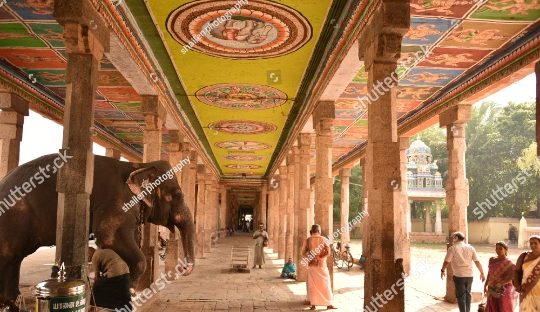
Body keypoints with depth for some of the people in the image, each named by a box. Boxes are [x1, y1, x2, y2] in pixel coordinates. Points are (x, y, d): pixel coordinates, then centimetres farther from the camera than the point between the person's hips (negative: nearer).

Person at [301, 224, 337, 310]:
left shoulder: (307, 240, -3)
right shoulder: (323, 239, -6)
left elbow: (303, 253, -2)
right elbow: (328, 252, -14)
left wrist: (311, 257, 9)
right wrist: (319, 257, -8)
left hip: (311, 265, 1)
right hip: (322, 265, -1)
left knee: (312, 285, 9)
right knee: (325, 284, 8)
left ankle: (313, 304, 8)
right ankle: (328, 304, 12)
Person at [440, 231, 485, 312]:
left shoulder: (452, 248, -8)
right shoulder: (470, 248, 3)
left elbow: (446, 262, -8)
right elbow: (477, 262, 2)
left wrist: (442, 271, 8)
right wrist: (482, 273, 13)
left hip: (459, 276, -4)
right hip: (469, 275, 4)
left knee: (461, 296, 5)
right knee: (467, 294, 20)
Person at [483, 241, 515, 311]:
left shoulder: (508, 263, -9)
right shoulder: (492, 260, 6)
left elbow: (511, 277, -20)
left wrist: (500, 284, -32)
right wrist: (485, 286, 11)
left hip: (504, 290, -5)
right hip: (492, 291, 5)